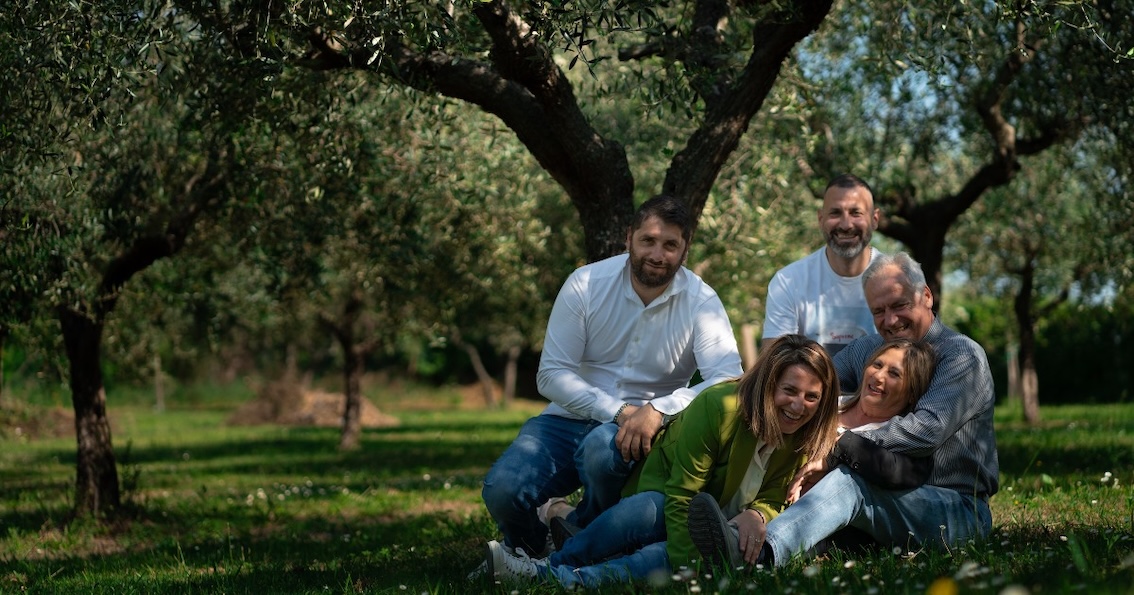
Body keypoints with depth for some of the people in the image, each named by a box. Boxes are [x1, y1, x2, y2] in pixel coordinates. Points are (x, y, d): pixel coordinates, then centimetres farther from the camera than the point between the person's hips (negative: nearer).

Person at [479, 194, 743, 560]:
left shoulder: (701, 302, -8)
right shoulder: (586, 284, -5)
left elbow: (729, 380, -20)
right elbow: (551, 375, -7)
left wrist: (660, 410, -35)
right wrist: (617, 411, -22)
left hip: (641, 429, -1)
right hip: (571, 419, 2)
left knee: (603, 446, -38)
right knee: (502, 491, -24)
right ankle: (529, 554, 14)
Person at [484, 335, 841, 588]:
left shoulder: (804, 439, -7)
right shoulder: (718, 407, -23)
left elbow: (771, 502, -2)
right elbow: (680, 497, -26)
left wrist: (756, 516, -28)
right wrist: (688, 567, -36)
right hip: (663, 503, -3)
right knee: (645, 509, -42)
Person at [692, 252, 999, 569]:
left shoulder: (963, 355, -7)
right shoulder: (867, 349, 15)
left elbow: (927, 428, -23)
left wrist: (837, 450, -28)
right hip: (893, 500, 8)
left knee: (847, 480, -36)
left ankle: (756, 552, -61)